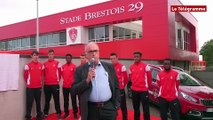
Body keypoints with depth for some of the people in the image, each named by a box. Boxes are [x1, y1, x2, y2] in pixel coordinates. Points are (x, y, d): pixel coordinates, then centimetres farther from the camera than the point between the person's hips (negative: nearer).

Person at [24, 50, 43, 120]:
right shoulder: (28, 65, -7)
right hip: (30, 87, -3)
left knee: (38, 102, 13)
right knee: (29, 102, 0)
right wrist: (28, 82, 8)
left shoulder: (41, 65, 5)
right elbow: (25, 75, 0)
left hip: (39, 87, 4)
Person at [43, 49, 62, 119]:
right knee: (47, 100, 12)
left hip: (55, 84, -2)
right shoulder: (45, 64, 6)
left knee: (56, 99, 3)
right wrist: (46, 80, 9)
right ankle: (45, 113, 24)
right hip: (46, 85, 2)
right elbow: (43, 73, 12)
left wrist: (58, 79, 8)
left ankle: (58, 113, 13)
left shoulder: (57, 63, -1)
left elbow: (59, 72, 3)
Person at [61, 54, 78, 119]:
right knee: (65, 100, 13)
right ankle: (66, 113, 25)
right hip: (65, 86, 4)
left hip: (72, 86, -3)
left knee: (73, 100, 3)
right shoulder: (63, 66, 6)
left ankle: (75, 113, 14)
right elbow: (62, 74, 13)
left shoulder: (74, 66, -5)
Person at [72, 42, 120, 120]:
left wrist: (117, 104, 5)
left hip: (109, 107, 1)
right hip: (90, 109, -1)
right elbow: (74, 89, -3)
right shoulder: (80, 69, 2)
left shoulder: (109, 66, 7)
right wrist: (87, 80, -16)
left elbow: (116, 86, 9)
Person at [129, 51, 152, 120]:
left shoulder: (145, 66, -7)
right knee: (136, 107, 16)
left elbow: (149, 77, 0)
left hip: (143, 90, -4)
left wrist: (147, 85, 8)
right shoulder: (131, 67, 6)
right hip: (134, 90, 5)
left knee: (146, 107, -1)